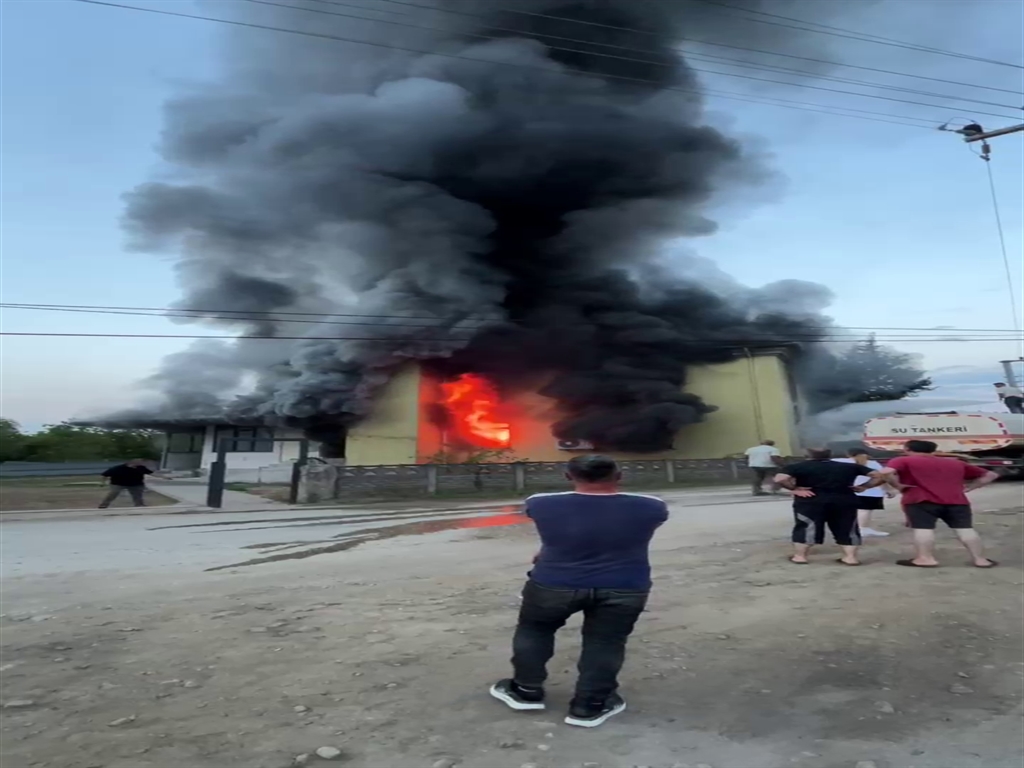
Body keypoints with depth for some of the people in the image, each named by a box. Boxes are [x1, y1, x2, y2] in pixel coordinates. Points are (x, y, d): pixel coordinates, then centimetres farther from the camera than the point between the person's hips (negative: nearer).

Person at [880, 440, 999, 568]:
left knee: (923, 528, -6)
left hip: (921, 501, -5)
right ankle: (980, 559, 8)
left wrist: (897, 485, 0)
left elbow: (886, 472, -14)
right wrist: (968, 487, 22)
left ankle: (925, 558, -12)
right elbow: (990, 475, 30)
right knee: (965, 529, 8)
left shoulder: (903, 461, 7)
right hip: (956, 501, 5)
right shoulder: (956, 463, 27)